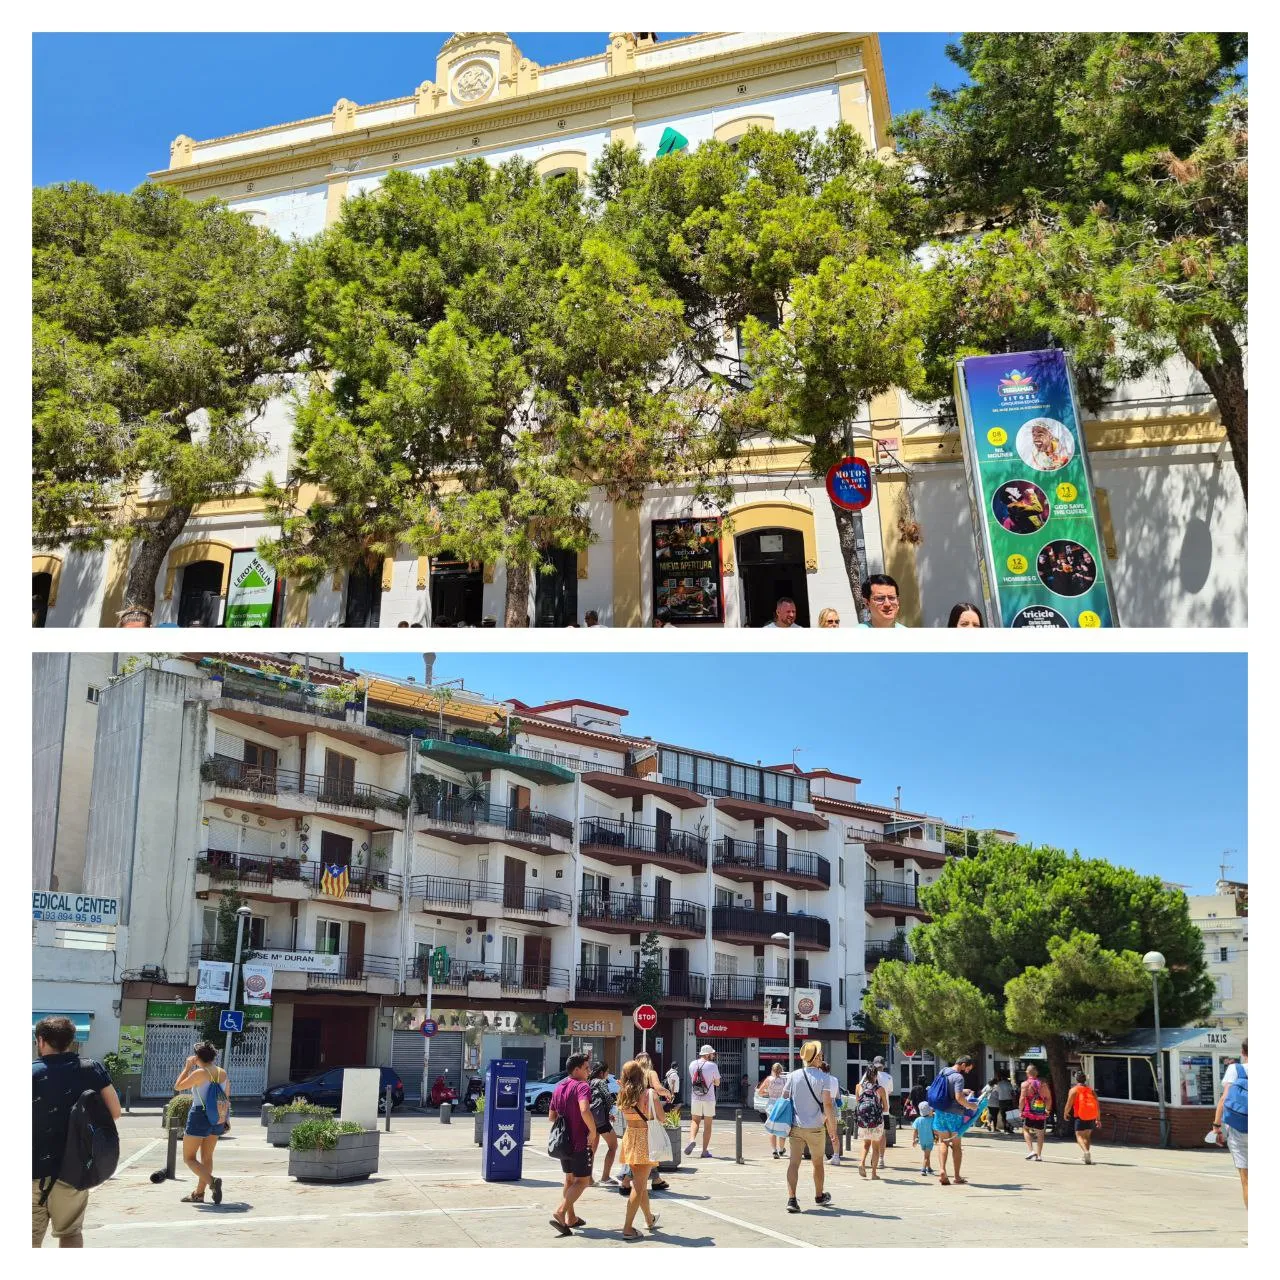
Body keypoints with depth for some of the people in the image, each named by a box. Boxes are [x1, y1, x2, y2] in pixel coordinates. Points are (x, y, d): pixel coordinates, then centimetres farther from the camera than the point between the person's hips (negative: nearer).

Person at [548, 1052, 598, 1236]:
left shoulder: (559, 1087, 11)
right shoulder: (582, 1086, -17)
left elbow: (551, 1116, 17)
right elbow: (585, 1110, -35)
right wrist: (593, 1130, -22)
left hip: (563, 1142, 8)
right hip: (580, 1143, -8)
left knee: (570, 1179, 21)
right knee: (582, 1181, 1)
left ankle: (571, 1218, 28)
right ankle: (560, 1213, -15)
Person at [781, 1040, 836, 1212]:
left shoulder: (793, 1076, 2)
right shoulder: (822, 1077, -8)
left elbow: (784, 1099, 4)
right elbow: (827, 1104, -13)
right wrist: (832, 1125, -6)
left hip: (796, 1126, 2)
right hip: (816, 1127, -2)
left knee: (794, 1162, -2)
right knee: (818, 1163, 17)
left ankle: (791, 1199, -15)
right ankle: (819, 1196, 34)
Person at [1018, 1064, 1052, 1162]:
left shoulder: (1025, 1084, -5)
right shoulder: (1043, 1084, 7)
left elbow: (1022, 1098, -13)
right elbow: (1049, 1098, 8)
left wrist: (1020, 1111, -5)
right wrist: (1048, 1110, 20)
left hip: (1029, 1112, -3)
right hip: (1041, 1113, 3)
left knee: (1026, 1129, 12)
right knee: (1040, 1133, 12)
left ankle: (1031, 1150, -5)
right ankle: (1039, 1154, 12)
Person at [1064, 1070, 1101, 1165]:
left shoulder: (1073, 1090, -2)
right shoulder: (1091, 1090, 12)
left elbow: (1069, 1104, -6)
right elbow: (1097, 1106, 11)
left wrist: (1065, 1113, 11)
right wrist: (1098, 1119, 17)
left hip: (1080, 1116, -5)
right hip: (1092, 1117, 5)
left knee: (1079, 1135, -1)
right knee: (1087, 1135, 20)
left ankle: (1086, 1151, -26)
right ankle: (1085, 1156, 23)